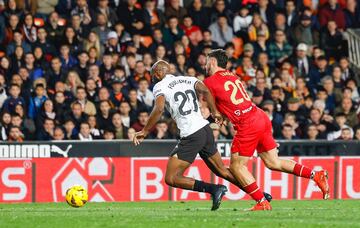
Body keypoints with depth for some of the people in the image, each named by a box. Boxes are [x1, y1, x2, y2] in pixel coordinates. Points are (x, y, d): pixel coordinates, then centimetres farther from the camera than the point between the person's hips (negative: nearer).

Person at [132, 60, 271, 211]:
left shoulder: (160, 87, -1)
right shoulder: (188, 80, 16)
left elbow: (159, 109, -18)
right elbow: (204, 90, -3)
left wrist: (145, 131, -12)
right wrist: (215, 112, 4)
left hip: (191, 136, -7)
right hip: (205, 129, 7)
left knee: (171, 179, -2)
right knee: (221, 170, 23)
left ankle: (214, 189, -14)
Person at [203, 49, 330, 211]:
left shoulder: (210, 82, -3)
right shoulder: (232, 77, 21)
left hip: (248, 124, -8)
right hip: (261, 117, 8)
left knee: (236, 166, 2)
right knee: (273, 163, 12)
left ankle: (262, 202, -1)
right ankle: (316, 175, 5)